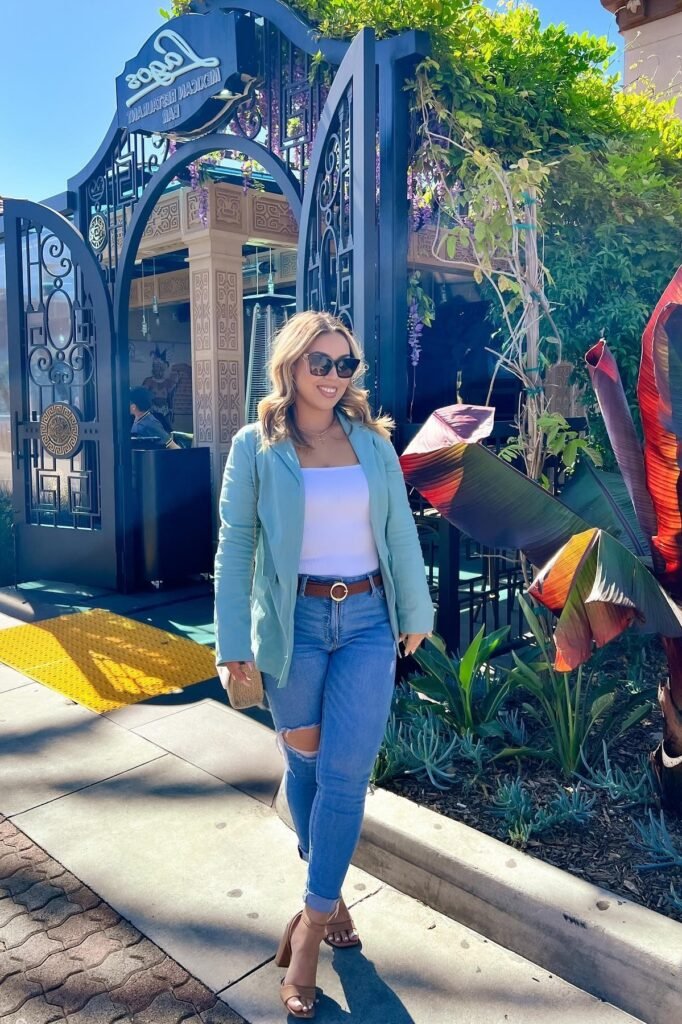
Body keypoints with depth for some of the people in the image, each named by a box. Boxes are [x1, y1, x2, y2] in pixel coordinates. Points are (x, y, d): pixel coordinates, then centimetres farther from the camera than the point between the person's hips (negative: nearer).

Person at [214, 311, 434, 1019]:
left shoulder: (373, 441, 5)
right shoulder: (256, 446, -2)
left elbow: (400, 530, 9)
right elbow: (235, 546, -3)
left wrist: (415, 612, 10)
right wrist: (232, 643, -5)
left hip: (367, 620, 2)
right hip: (294, 623, -1)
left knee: (345, 773, -2)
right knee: (305, 765, 12)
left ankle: (312, 923, 16)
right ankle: (329, 896, 36)